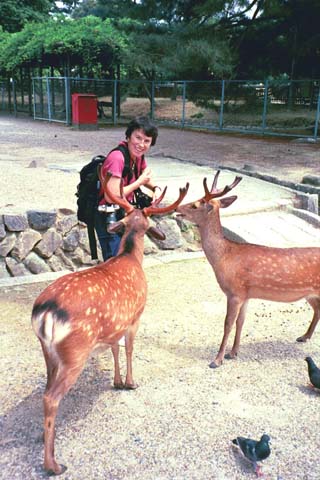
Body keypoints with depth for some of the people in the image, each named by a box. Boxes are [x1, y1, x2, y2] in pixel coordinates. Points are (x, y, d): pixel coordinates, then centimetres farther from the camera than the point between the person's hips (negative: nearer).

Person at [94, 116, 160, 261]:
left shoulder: (138, 155, 2)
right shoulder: (117, 157, -24)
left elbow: (146, 177, 21)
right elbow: (113, 196, -28)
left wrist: (155, 188, -1)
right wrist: (139, 182, -19)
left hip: (125, 213, 9)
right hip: (109, 217, -9)